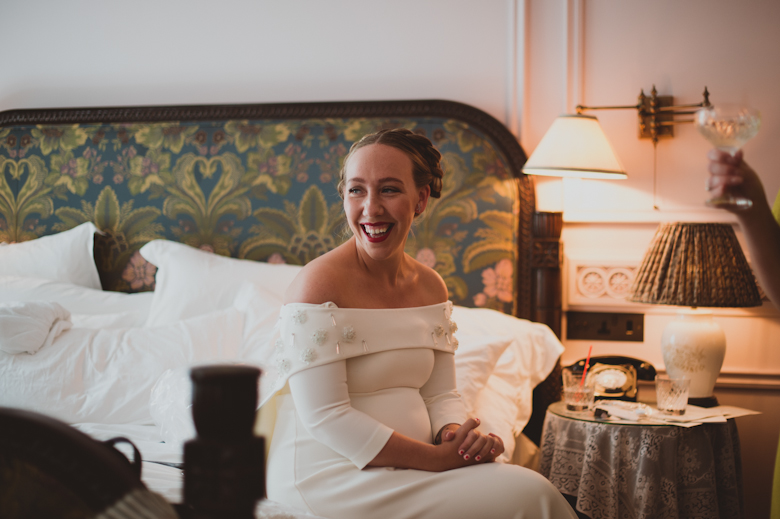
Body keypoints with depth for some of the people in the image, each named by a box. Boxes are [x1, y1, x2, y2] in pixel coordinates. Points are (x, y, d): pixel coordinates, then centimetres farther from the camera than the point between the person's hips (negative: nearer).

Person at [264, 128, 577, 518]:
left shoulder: (430, 287, 9)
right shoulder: (318, 285, -14)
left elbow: (439, 395, 11)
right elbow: (326, 418, -18)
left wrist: (458, 435, -13)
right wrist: (438, 458, -19)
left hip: (407, 463, 7)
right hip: (331, 471, -7)